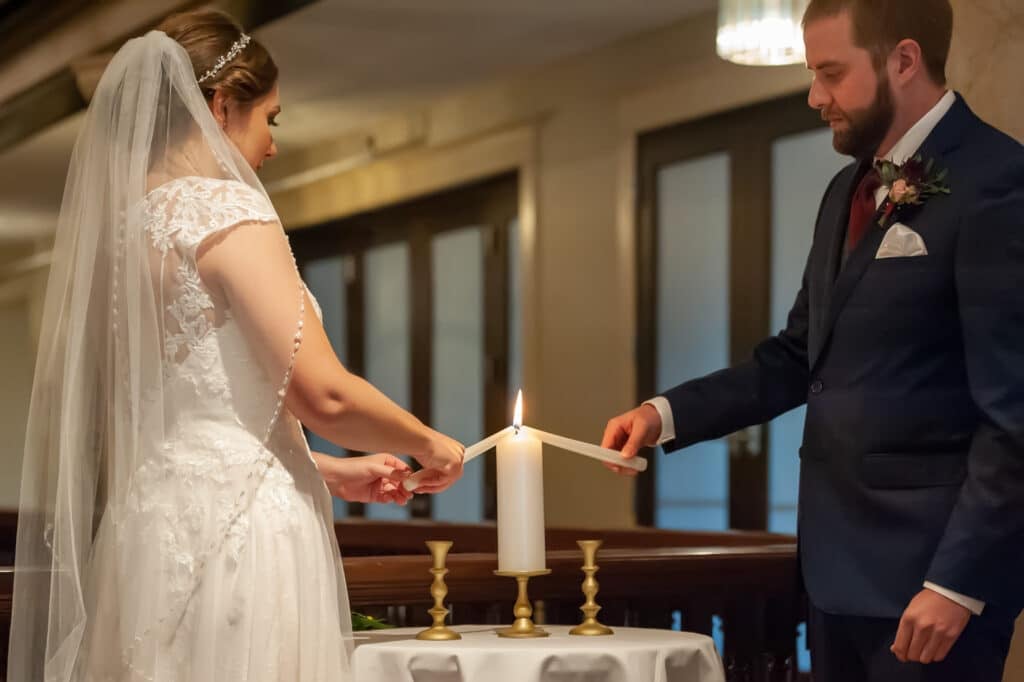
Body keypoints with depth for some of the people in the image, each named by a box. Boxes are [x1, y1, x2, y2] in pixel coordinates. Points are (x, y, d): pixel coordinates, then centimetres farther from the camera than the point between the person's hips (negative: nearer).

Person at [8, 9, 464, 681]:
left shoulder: (125, 218, 14)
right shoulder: (224, 207, -10)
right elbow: (321, 391, -16)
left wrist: (334, 472, 23)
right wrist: (429, 444, 2)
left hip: (155, 521, 8)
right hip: (233, 531, -8)